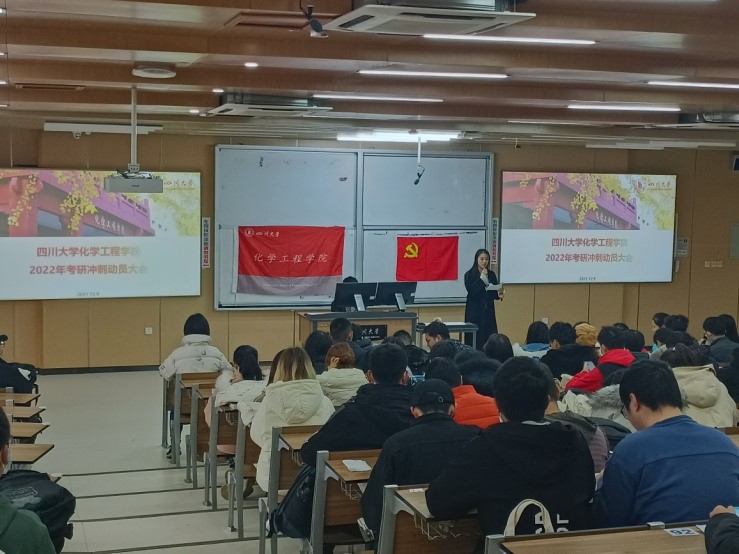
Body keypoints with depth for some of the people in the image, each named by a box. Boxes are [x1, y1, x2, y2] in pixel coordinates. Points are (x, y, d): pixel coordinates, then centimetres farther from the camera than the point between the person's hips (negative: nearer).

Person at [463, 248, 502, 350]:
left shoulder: (492, 274, 9)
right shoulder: (469, 275, -3)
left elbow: (494, 294, 13)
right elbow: (472, 291, -15)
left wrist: (499, 295, -9)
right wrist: (482, 278, -18)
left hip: (488, 311, 4)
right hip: (474, 312, -4)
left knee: (490, 338, -3)